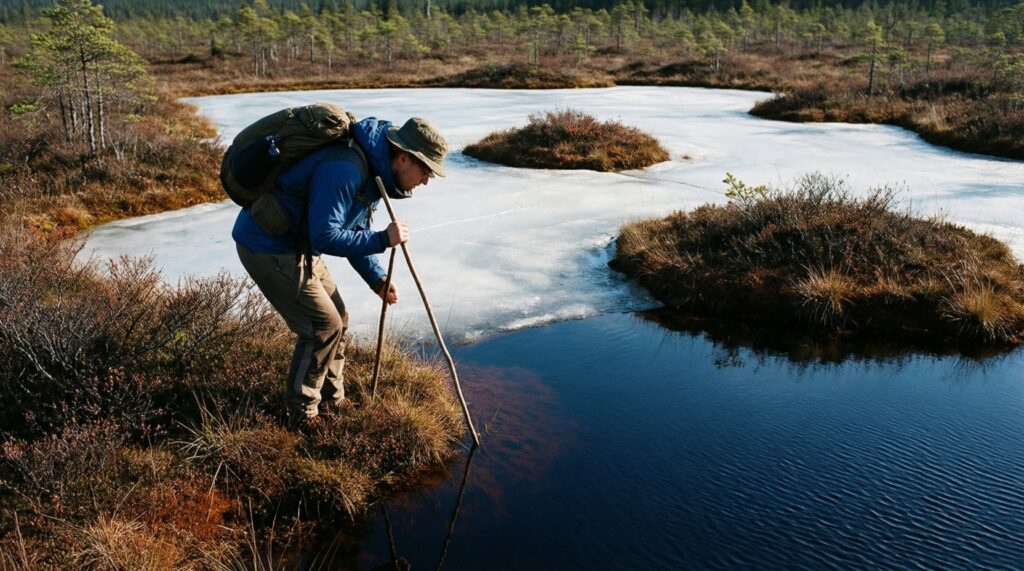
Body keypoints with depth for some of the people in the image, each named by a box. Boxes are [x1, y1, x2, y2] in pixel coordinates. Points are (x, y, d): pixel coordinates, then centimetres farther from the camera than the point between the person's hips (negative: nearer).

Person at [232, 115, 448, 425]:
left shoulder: (372, 170, 5)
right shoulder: (344, 170, -28)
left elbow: (352, 234, 14)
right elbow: (325, 237, -32)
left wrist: (377, 279, 5)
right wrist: (383, 239, -27)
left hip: (297, 245, 10)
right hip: (267, 246, -10)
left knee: (337, 319, 13)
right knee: (323, 326, -6)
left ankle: (332, 401, 28)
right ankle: (302, 416, 11)